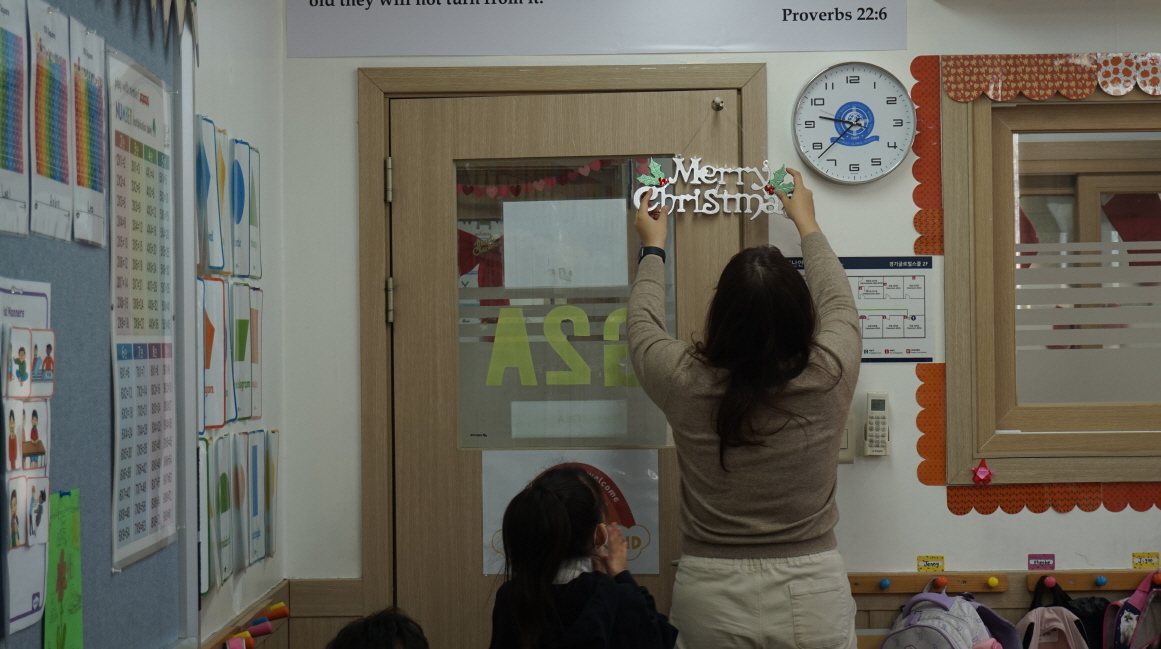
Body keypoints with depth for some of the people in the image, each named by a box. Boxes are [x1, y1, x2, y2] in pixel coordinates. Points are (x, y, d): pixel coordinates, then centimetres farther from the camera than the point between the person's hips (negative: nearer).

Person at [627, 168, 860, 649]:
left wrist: (653, 250, 24)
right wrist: (806, 223, 23)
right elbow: (838, 303, 8)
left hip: (710, 595, 0)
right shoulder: (829, 378, -14)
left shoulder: (685, 383, -15)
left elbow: (643, 326, 8)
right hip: (811, 597, 0)